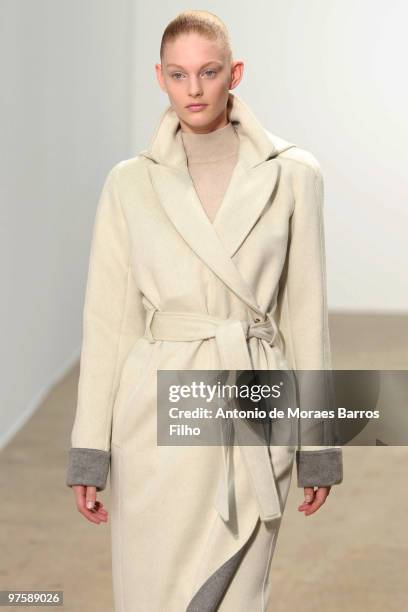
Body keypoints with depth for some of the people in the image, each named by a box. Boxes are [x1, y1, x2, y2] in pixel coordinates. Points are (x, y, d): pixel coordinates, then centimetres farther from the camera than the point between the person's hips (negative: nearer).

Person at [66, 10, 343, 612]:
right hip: (159, 415, 0)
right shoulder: (130, 183, 1)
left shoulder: (293, 176, 0)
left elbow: (305, 312, 3)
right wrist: (90, 453, -1)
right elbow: (107, 318, 2)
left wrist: (319, 447, 3)